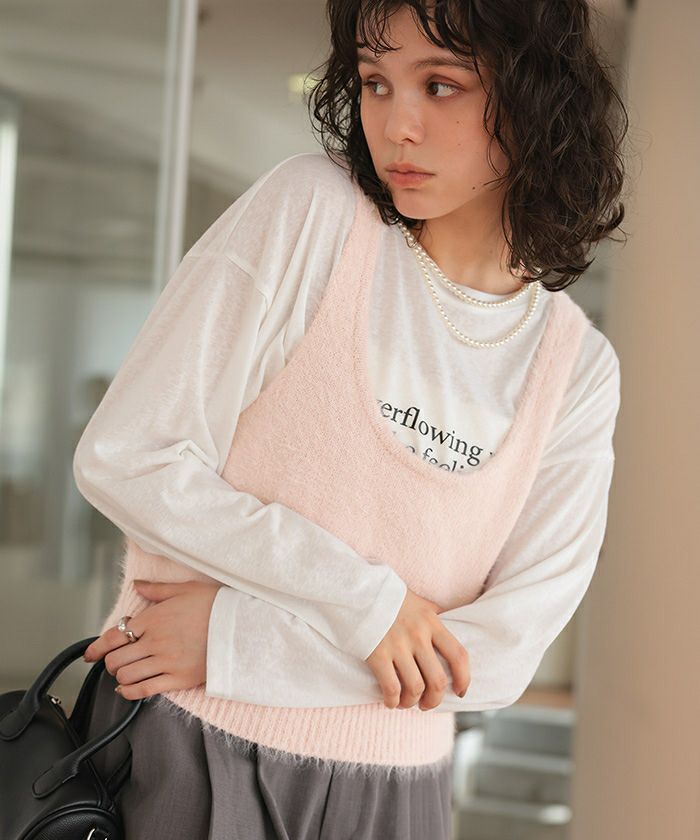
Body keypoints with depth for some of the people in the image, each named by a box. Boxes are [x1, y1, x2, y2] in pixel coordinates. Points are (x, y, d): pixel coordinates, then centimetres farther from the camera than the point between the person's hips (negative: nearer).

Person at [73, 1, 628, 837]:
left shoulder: (577, 367, -3)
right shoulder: (312, 209, -11)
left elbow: (507, 647, -9)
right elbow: (122, 459, -14)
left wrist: (237, 642, -17)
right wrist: (363, 599, -17)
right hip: (183, 751, -2)